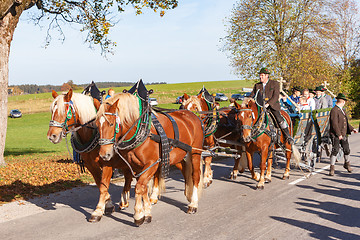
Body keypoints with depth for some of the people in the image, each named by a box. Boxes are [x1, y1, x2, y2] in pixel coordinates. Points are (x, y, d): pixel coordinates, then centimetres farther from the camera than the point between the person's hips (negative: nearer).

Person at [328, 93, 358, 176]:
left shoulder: (342, 110, 17)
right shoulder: (334, 110, -14)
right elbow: (334, 123, -20)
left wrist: (352, 129, 17)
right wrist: (339, 134, -21)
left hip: (343, 134, 9)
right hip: (335, 135, -8)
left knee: (347, 150, 13)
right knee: (335, 150, -10)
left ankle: (347, 164, 36)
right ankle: (332, 168, -2)